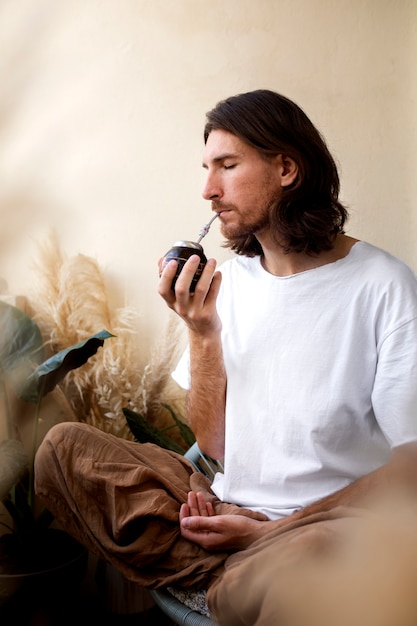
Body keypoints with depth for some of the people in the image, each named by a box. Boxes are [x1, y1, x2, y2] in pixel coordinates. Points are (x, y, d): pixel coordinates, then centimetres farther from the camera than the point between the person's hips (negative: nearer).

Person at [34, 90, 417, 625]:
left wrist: (275, 529, -13)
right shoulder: (227, 280, 8)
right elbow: (213, 445, 6)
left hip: (322, 525, -6)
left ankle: (227, 582, -10)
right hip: (225, 514, 6)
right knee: (61, 448, -9)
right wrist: (202, 334, -8)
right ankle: (234, 575, -12)